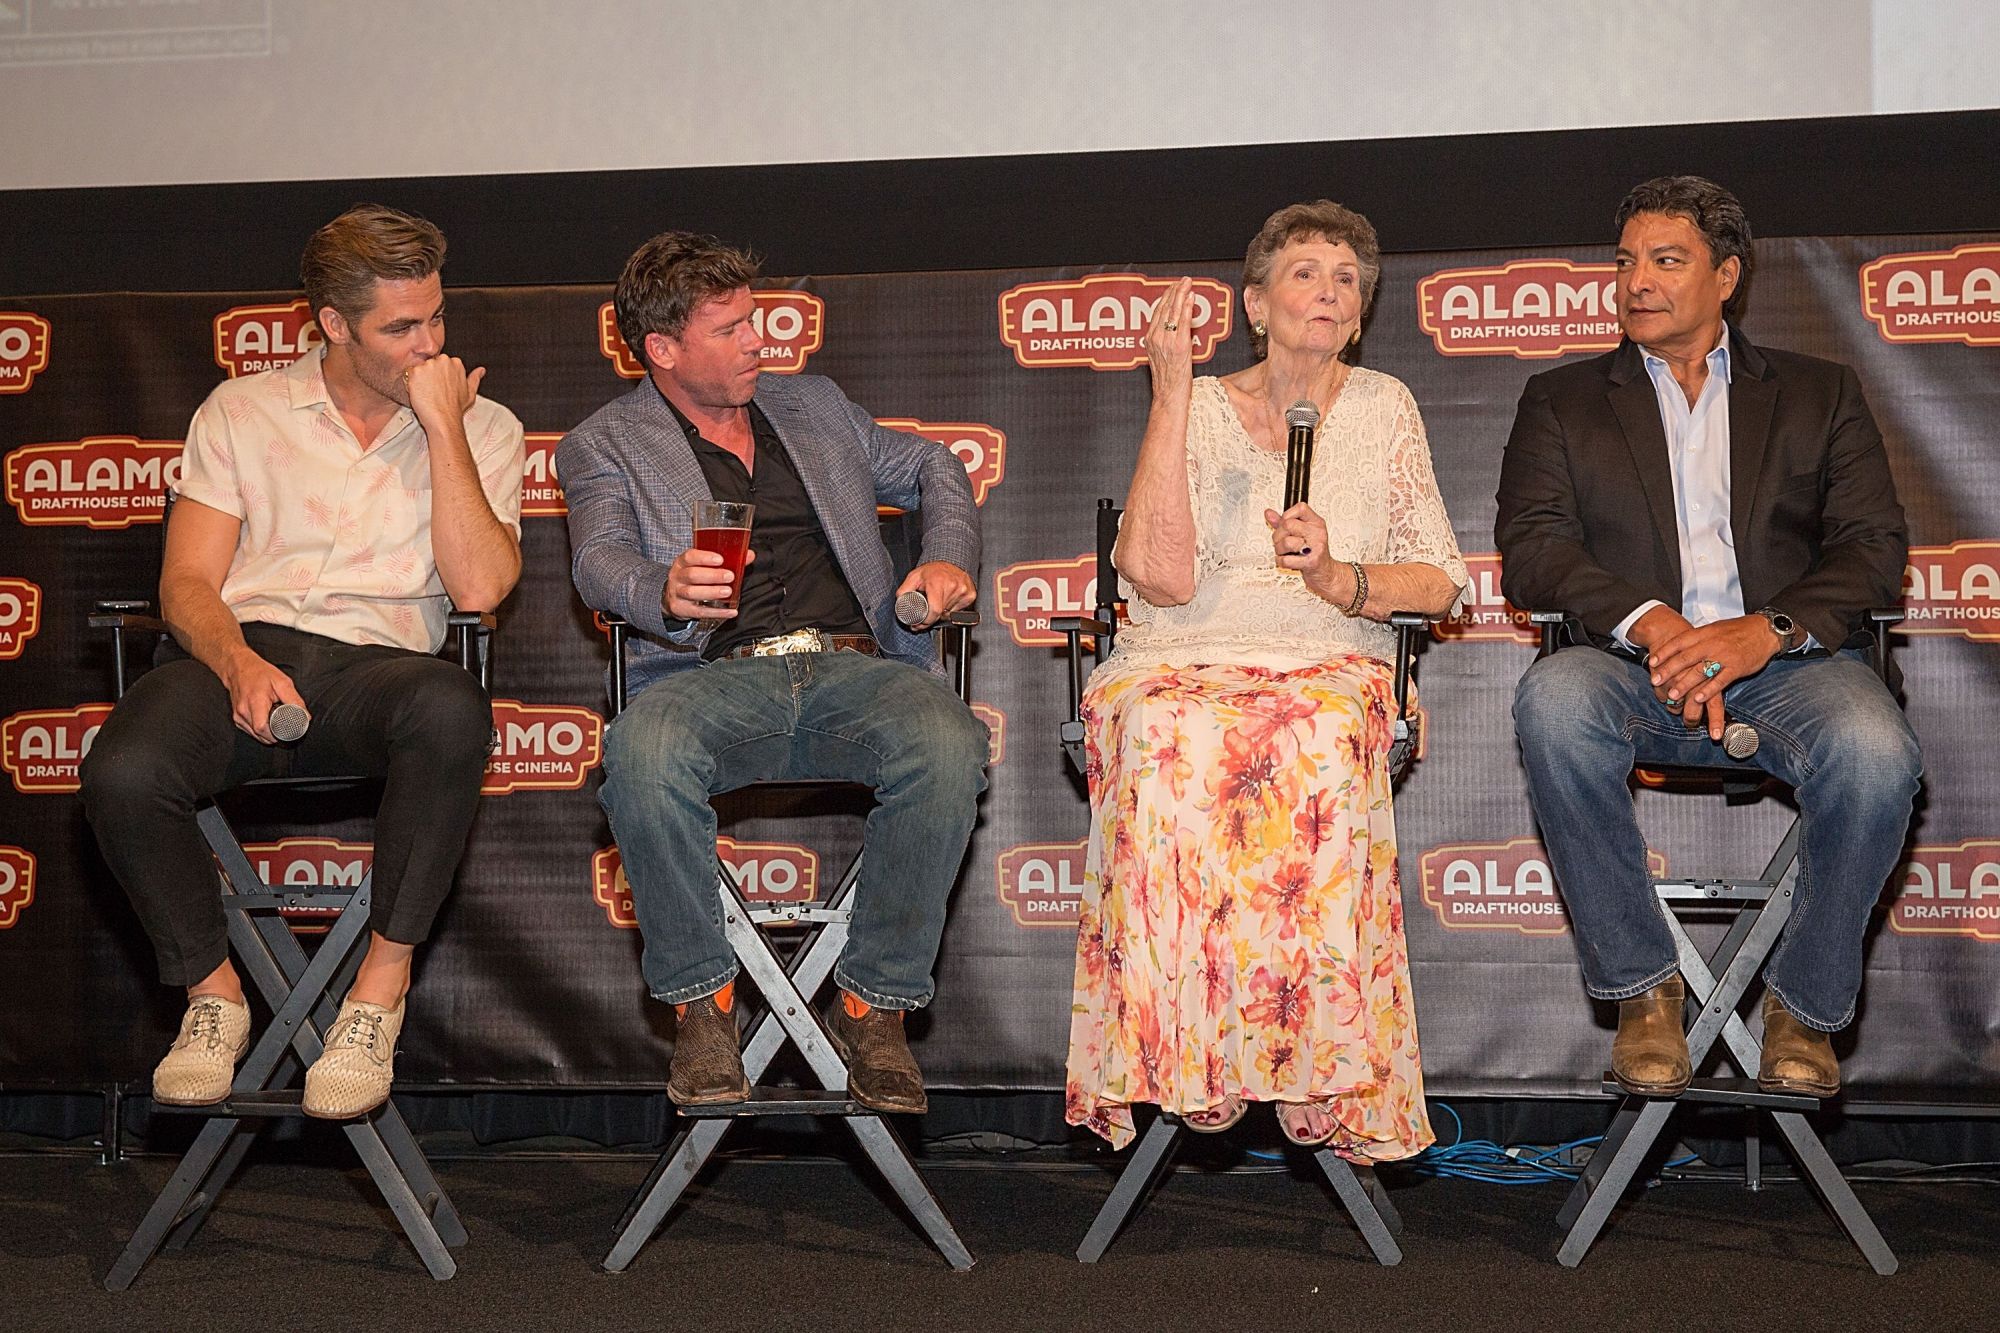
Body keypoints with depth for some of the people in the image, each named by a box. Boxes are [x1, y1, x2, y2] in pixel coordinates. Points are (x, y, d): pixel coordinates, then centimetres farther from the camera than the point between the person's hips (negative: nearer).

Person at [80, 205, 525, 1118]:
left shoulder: (479, 428, 14)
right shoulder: (242, 410, 15)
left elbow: (479, 586, -3)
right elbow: (187, 585, 7)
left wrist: (442, 424, -3)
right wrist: (239, 663, -15)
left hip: (374, 663, -1)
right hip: (237, 651, 1)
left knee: (452, 708, -38)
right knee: (122, 772, -32)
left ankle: (380, 987, -23)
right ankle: (212, 992, -5)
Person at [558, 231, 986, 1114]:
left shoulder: (810, 405, 28)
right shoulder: (604, 445, 15)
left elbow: (932, 469, 34)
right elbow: (600, 560, -3)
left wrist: (950, 558, 12)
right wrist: (665, 590, -28)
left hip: (858, 667, 3)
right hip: (719, 676, -2)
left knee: (948, 745, -32)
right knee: (643, 752, -38)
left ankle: (874, 1005, -16)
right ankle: (701, 1002, -17)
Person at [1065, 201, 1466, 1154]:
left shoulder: (1380, 408, 14)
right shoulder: (1200, 410, 9)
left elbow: (1439, 582, 8)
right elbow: (1161, 574, -8)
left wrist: (1336, 578, -12)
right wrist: (1170, 393, -8)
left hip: (1326, 663, 1)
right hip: (1179, 662, -1)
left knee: (1318, 738, -37)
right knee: (1167, 737, -37)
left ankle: (1315, 1063, -32)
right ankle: (1184, 1059, -31)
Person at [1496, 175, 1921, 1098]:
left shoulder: (1819, 393, 19)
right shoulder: (1563, 401, 18)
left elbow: (1875, 549, 5)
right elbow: (1530, 551, 2)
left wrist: (1768, 629, -16)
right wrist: (1647, 623, -17)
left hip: (1784, 659, 0)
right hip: (1635, 665, 0)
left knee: (1874, 749, -33)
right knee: (1552, 701, -34)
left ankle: (1804, 1004, -9)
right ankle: (1644, 986, -17)